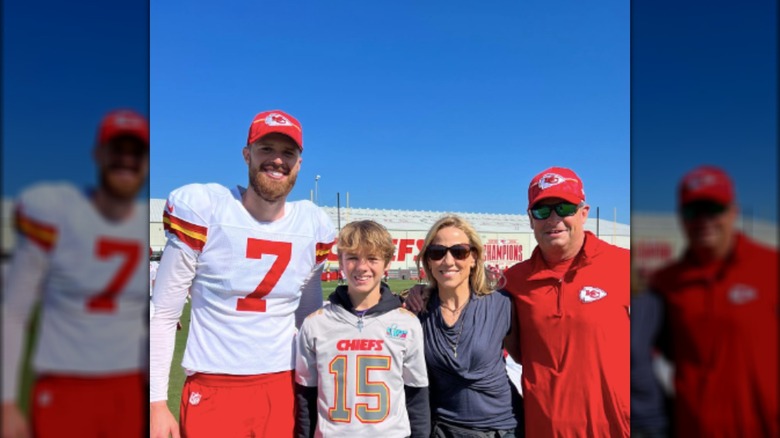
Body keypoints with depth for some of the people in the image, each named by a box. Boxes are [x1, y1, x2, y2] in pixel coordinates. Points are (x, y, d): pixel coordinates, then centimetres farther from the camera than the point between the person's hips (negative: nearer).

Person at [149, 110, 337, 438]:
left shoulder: (314, 228, 0)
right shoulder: (202, 210, -9)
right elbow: (162, 315, -5)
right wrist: (156, 401, -8)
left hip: (283, 389, 3)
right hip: (211, 390, -2)